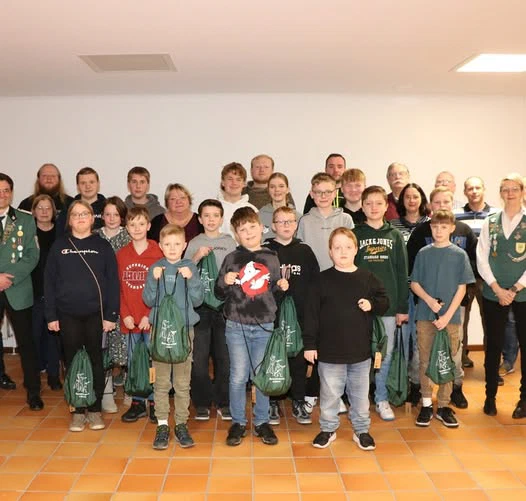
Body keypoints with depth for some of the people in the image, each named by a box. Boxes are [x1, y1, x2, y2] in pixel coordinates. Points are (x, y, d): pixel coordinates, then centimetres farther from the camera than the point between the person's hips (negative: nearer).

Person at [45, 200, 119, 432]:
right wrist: (51, 315, -2)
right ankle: (78, 410, 20)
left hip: (96, 314, -1)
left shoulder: (102, 246, 1)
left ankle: (95, 409, 20)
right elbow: (49, 281, 4)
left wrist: (111, 315, -7)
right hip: (68, 314, 1)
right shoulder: (59, 246, 4)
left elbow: (112, 281, -1)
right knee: (72, 361, 8)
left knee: (95, 360, 7)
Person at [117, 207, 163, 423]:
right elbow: (118, 288, 6)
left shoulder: (157, 253, -5)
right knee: (133, 362, 13)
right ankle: (137, 403, 25)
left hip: (151, 319, -3)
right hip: (129, 319, 4)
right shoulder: (121, 254, 6)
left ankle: (154, 403, 18)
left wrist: (149, 315, -13)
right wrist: (124, 314, -4)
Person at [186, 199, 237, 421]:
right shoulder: (194, 244, 7)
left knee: (224, 356, 4)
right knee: (199, 356, 2)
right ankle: (202, 402, 17)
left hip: (224, 304, 0)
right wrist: (197, 257, -14)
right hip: (199, 305, 0)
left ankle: (223, 402, 19)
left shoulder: (230, 242, 6)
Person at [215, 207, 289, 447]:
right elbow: (219, 294, 2)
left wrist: (281, 287, -8)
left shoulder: (271, 258, 5)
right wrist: (225, 282, -18)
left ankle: (262, 422, 24)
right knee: (238, 377, 5)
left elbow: (273, 292, 13)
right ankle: (238, 423, 20)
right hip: (236, 326, -1)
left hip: (264, 326, 1)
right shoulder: (232, 258, 0)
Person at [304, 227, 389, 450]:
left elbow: (384, 302, 11)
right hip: (329, 351, -2)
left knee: (360, 394, 15)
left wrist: (372, 305, -11)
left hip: (360, 350, 2)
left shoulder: (367, 278, 0)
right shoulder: (321, 280, -6)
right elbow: (311, 313, -5)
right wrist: (310, 344, -7)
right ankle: (328, 429, 30)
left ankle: (362, 430, 33)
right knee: (330, 393, 11)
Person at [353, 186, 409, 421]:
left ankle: (381, 399, 23)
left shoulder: (395, 235, 7)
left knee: (385, 354, 9)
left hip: (388, 305, 2)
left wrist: (403, 307, 2)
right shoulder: (355, 235, 2)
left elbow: (402, 273, 6)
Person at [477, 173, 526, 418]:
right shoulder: (490, 222, 6)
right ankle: (490, 396, 20)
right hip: (494, 293, 2)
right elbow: (482, 258, 1)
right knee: (493, 345, 7)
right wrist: (498, 289, -8)